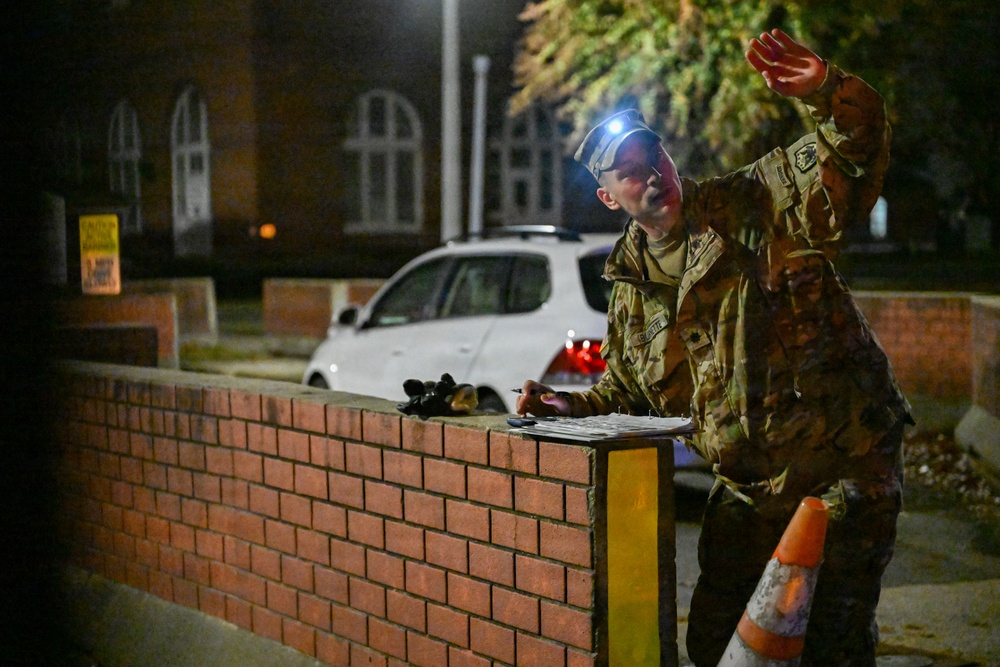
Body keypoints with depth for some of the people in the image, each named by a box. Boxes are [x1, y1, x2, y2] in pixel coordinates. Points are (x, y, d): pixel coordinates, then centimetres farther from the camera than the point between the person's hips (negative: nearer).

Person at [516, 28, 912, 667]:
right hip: (748, 489, 6)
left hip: (848, 465, -6)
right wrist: (568, 407, 2)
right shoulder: (631, 289, 8)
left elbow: (856, 150, -19)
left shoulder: (759, 206, -8)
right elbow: (626, 392, 20)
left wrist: (827, 93, -38)